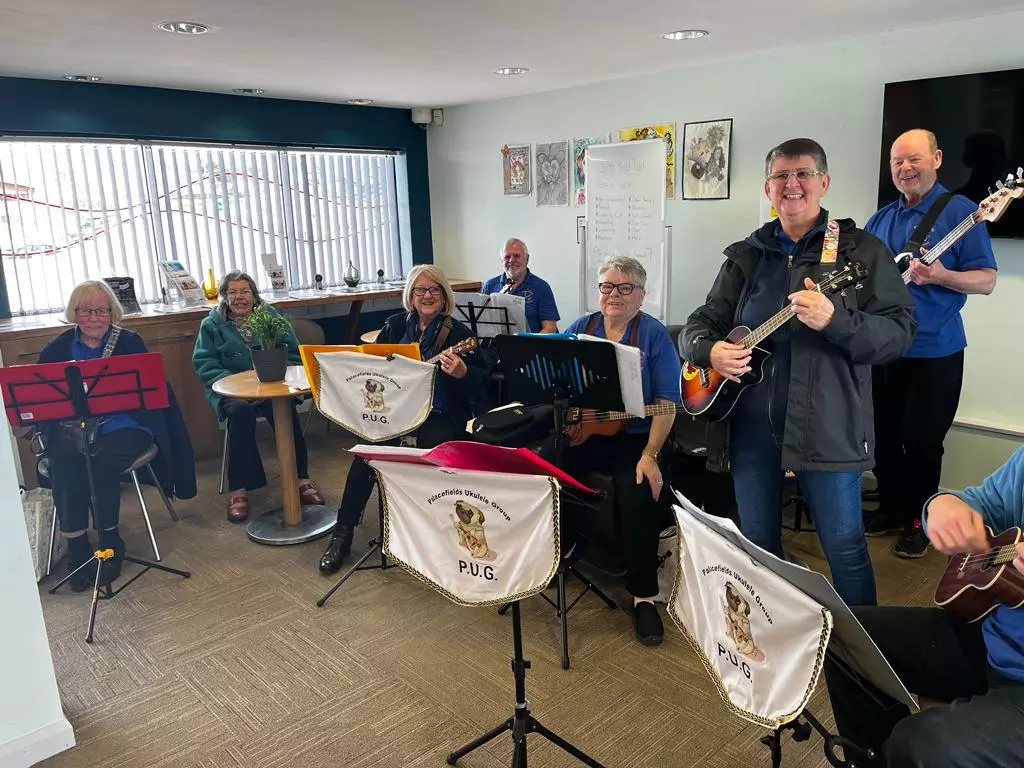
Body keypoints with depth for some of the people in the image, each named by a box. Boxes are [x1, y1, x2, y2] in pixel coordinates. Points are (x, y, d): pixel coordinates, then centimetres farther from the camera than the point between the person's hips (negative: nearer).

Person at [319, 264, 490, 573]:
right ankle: (342, 534, -12)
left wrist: (462, 373, -31)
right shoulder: (394, 326, 11)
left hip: (439, 414, -2)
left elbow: (479, 385, -9)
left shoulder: (459, 333, -1)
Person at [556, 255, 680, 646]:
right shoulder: (579, 329, 10)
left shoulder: (654, 334, -1)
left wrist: (650, 455, -18)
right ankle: (559, 545, 10)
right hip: (580, 433, 4)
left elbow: (666, 403, -7)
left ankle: (644, 595, -10)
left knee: (638, 494, -30)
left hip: (633, 437, -3)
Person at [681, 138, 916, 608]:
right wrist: (710, 349, -10)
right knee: (758, 545, 15)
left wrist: (835, 320, -26)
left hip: (826, 425, -3)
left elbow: (898, 333, -7)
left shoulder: (861, 251, 0)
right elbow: (699, 323, 13)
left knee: (844, 546, 5)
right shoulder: (746, 255, 11)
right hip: (749, 423, 4)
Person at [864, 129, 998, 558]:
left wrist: (940, 275, -26)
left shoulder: (960, 211, -6)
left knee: (922, 438, 1)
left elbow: (986, 280, -9)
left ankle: (920, 520, 17)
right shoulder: (879, 221, 11)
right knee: (885, 435, 12)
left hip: (934, 350, -5)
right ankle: (892, 508, 28)